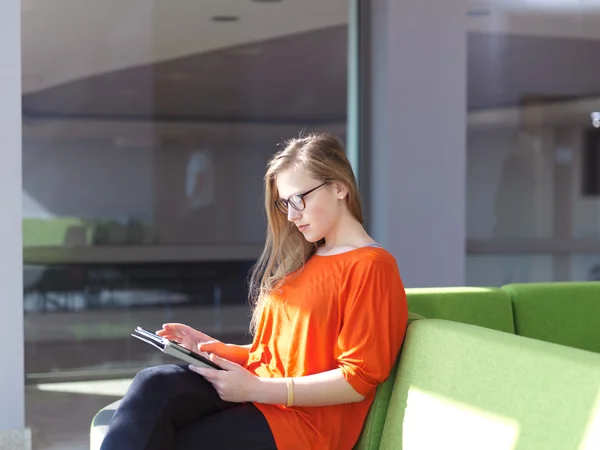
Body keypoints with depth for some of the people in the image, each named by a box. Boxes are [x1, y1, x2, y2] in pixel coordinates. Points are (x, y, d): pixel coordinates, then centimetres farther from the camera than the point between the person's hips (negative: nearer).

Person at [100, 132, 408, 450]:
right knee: (154, 385, -24)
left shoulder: (370, 266, -6)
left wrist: (255, 389, -17)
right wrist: (217, 349, 6)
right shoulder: (302, 261, 22)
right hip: (256, 393, 7)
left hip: (304, 416, -7)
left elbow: (358, 379, -13)